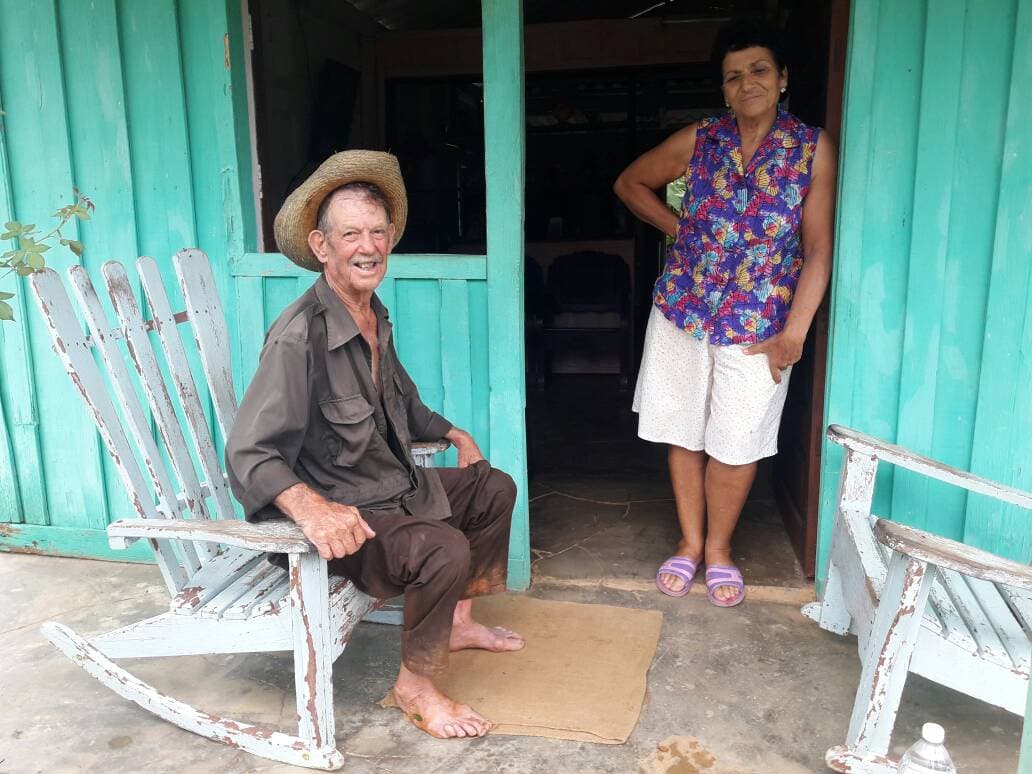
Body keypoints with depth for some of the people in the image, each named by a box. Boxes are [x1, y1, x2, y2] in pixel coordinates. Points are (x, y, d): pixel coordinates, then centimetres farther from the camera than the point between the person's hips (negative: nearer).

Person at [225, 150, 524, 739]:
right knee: (445, 550, -31)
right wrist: (310, 508, -45)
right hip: (343, 516, -10)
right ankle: (416, 685, -3)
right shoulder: (300, 336, -26)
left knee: (494, 487, 18)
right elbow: (249, 453, -30)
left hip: (398, 487, 10)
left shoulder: (376, 318, 4)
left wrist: (455, 433, 21)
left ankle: (458, 622, 30)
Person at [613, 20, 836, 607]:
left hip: (758, 326, -1)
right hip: (682, 312, 2)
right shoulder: (698, 140, 0)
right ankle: (690, 543, 29)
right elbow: (630, 182, 14)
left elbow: (818, 249, -6)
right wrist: (676, 227, 1)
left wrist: (793, 334, -11)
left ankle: (719, 547, 29)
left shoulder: (814, 149, -4)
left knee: (736, 445, 6)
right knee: (683, 434, 10)